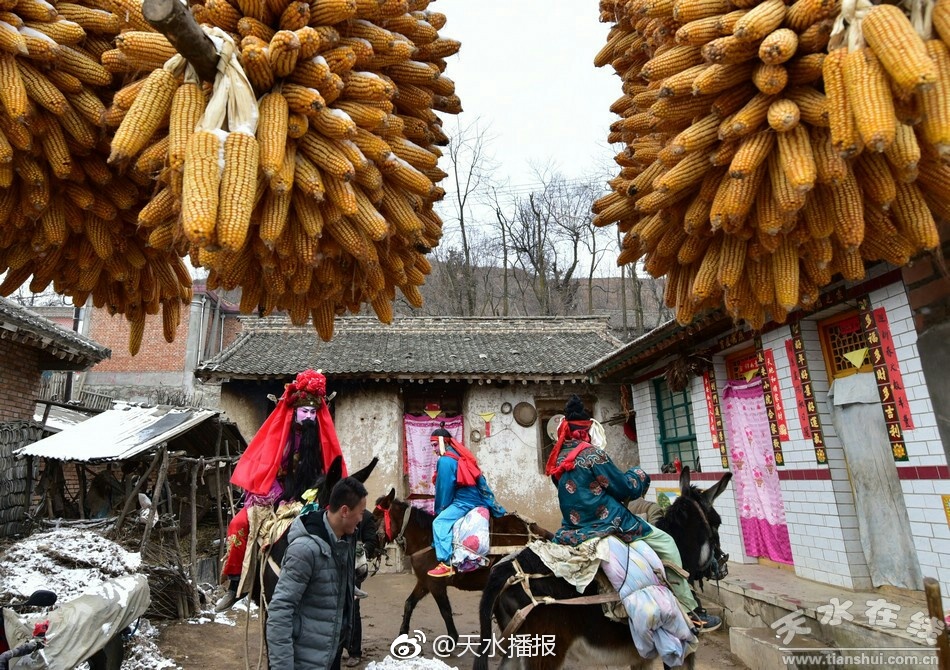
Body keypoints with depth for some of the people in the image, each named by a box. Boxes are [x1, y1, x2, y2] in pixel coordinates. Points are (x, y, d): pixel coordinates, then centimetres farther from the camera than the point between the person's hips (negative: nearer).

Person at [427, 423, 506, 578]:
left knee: (440, 522, -16)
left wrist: (439, 510, 4)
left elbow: (444, 489, -10)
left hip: (464, 501, -10)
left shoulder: (445, 461, -11)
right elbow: (481, 482, 16)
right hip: (476, 499, 10)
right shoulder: (460, 456, 16)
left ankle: (446, 564, -23)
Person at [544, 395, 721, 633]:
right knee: (665, 542, 7)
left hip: (574, 529, 8)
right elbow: (626, 488, -8)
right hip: (606, 524, -8)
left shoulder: (557, 460, 6)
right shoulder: (592, 453, -16)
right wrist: (639, 475, 12)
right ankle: (692, 613, 12)